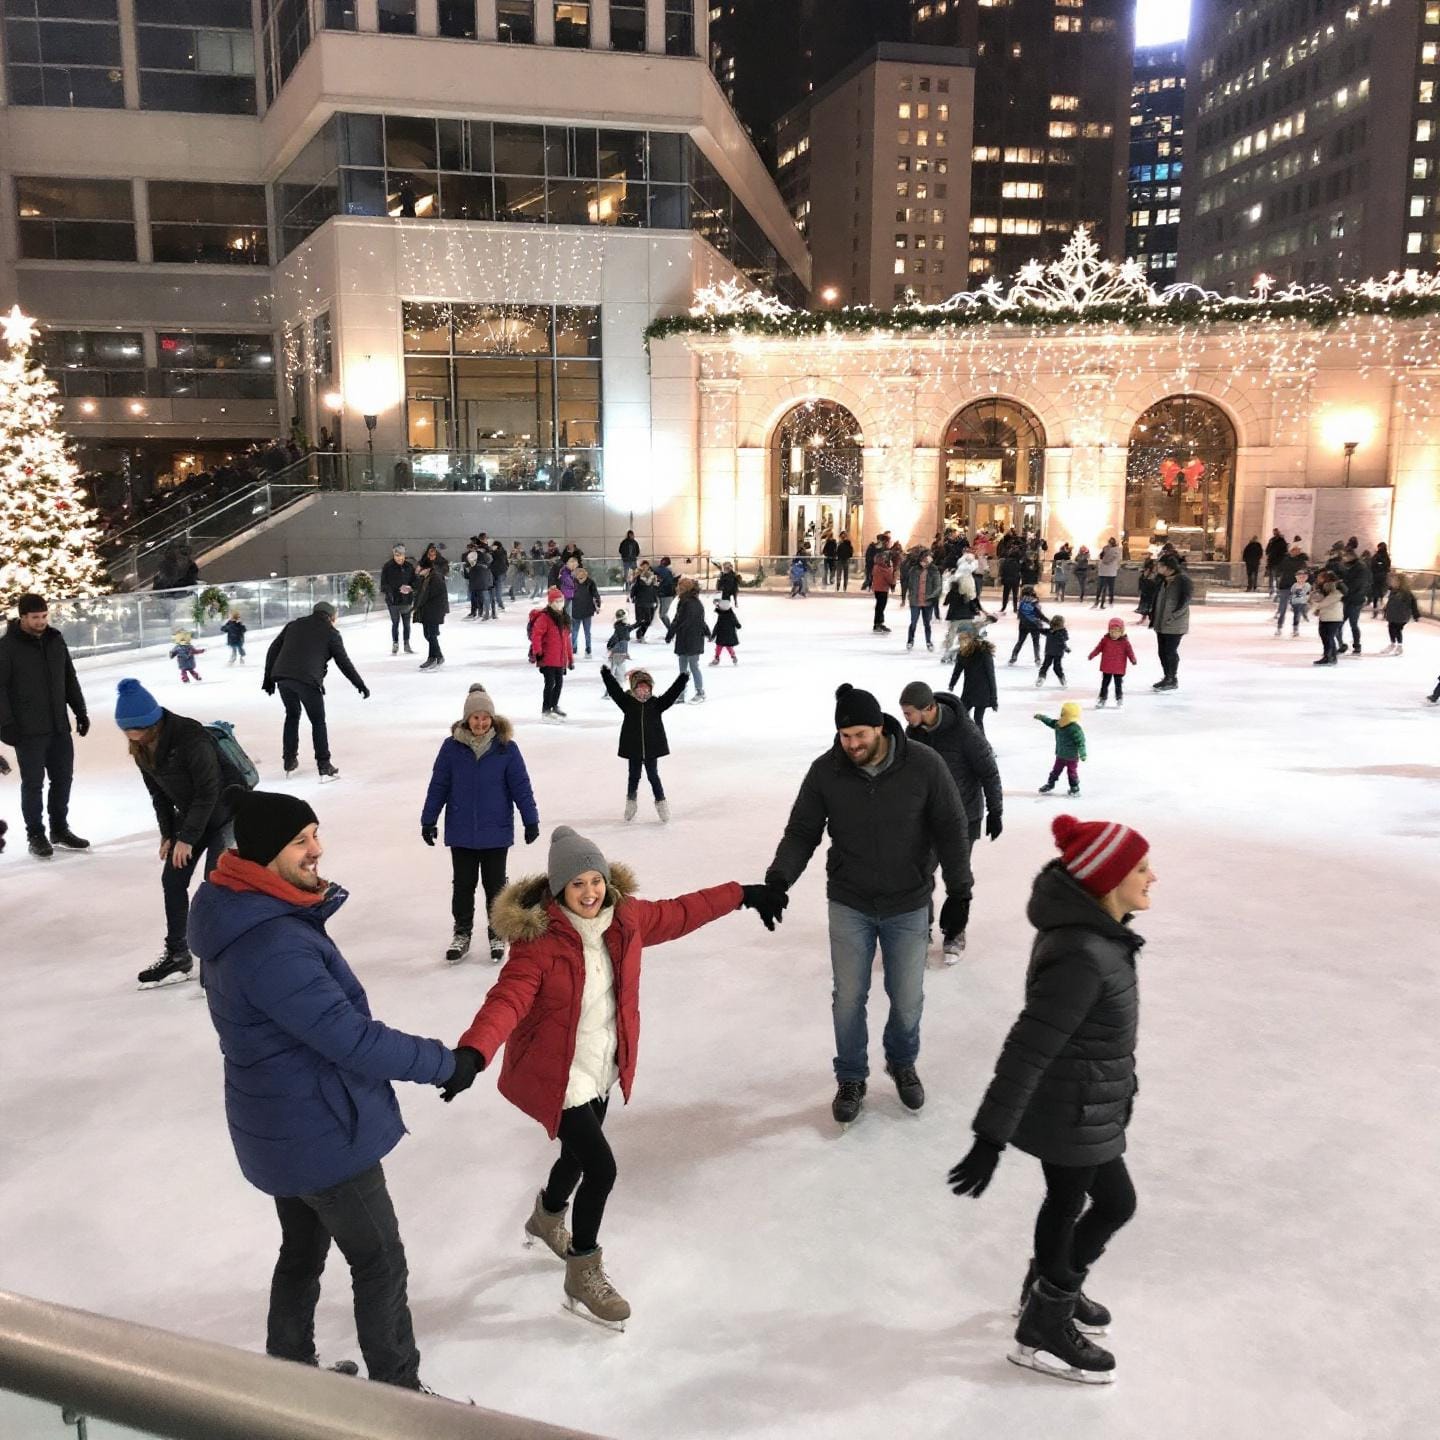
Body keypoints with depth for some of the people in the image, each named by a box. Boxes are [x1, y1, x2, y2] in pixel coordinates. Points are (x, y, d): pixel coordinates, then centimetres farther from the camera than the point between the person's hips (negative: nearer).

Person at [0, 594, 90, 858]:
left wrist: (80, 712, 13)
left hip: (59, 727, 5)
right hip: (28, 730, -5)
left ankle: (60, 830, 24)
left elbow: (70, 680, 15)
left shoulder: (56, 640, 7)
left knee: (63, 779, 10)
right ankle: (36, 835, 14)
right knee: (33, 783, 2)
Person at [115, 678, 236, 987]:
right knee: (172, 880, 6)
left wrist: (187, 838, -21)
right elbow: (158, 792, 6)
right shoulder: (141, 749, -7)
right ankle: (177, 955, 19)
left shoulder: (191, 739, -31)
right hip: (189, 816, 8)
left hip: (224, 814, -8)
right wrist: (168, 834, 3)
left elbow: (208, 792, -26)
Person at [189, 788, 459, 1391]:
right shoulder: (271, 945, -33)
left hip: (286, 1127, 10)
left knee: (302, 1252, 26)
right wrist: (444, 1062, -23)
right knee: (380, 1263, 8)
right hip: (321, 1135, -10)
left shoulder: (245, 914, 0)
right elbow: (351, 1039, -31)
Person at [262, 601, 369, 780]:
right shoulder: (330, 632, 9)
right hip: (307, 680, -4)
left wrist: (268, 678, 23)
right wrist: (361, 685, 13)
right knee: (318, 721, 10)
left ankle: (289, 762, 27)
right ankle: (324, 766, 9)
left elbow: (273, 650, 18)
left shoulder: (294, 625, 21)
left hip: (282, 677, 4)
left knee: (292, 715, 25)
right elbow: (344, 662, 6)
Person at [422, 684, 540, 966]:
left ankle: (497, 934, 27)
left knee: (495, 885, 12)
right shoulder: (451, 747, -7)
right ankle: (462, 933, 29)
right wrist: (428, 820, 3)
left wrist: (531, 820, -2)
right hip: (461, 833, 1)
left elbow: (521, 786, -3)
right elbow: (438, 785, 0)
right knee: (463, 884, 13)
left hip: (496, 832, -1)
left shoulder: (506, 748, -8)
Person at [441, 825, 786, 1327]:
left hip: (602, 1068, 7)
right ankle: (583, 1277, 18)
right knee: (601, 1167, -8)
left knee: (579, 1154, 25)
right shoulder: (538, 940, -27)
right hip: (555, 1075, -7)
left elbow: (680, 913, 7)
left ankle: (548, 1220, 59)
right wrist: (471, 1054, -55)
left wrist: (743, 895, 15)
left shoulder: (625, 917, -9)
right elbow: (506, 1001, -38)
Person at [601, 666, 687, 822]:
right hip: (633, 749, 0)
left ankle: (661, 803, 22)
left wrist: (682, 680, -22)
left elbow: (672, 694, -11)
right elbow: (614, 690, -12)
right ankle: (631, 802, 34)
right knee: (634, 777, 14)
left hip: (652, 749, 0)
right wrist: (606, 674, -22)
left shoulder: (656, 704, -4)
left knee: (653, 777, 8)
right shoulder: (627, 702, -5)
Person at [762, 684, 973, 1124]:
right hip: (849, 905, 1)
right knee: (848, 997, 8)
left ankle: (902, 1063, 42)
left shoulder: (924, 765, -17)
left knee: (907, 999, 12)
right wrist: (778, 878, -21)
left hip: (908, 906, 0)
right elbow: (802, 832, -5)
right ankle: (851, 1078, 31)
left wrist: (959, 892, -7)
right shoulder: (825, 771, -13)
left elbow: (952, 830, -7)